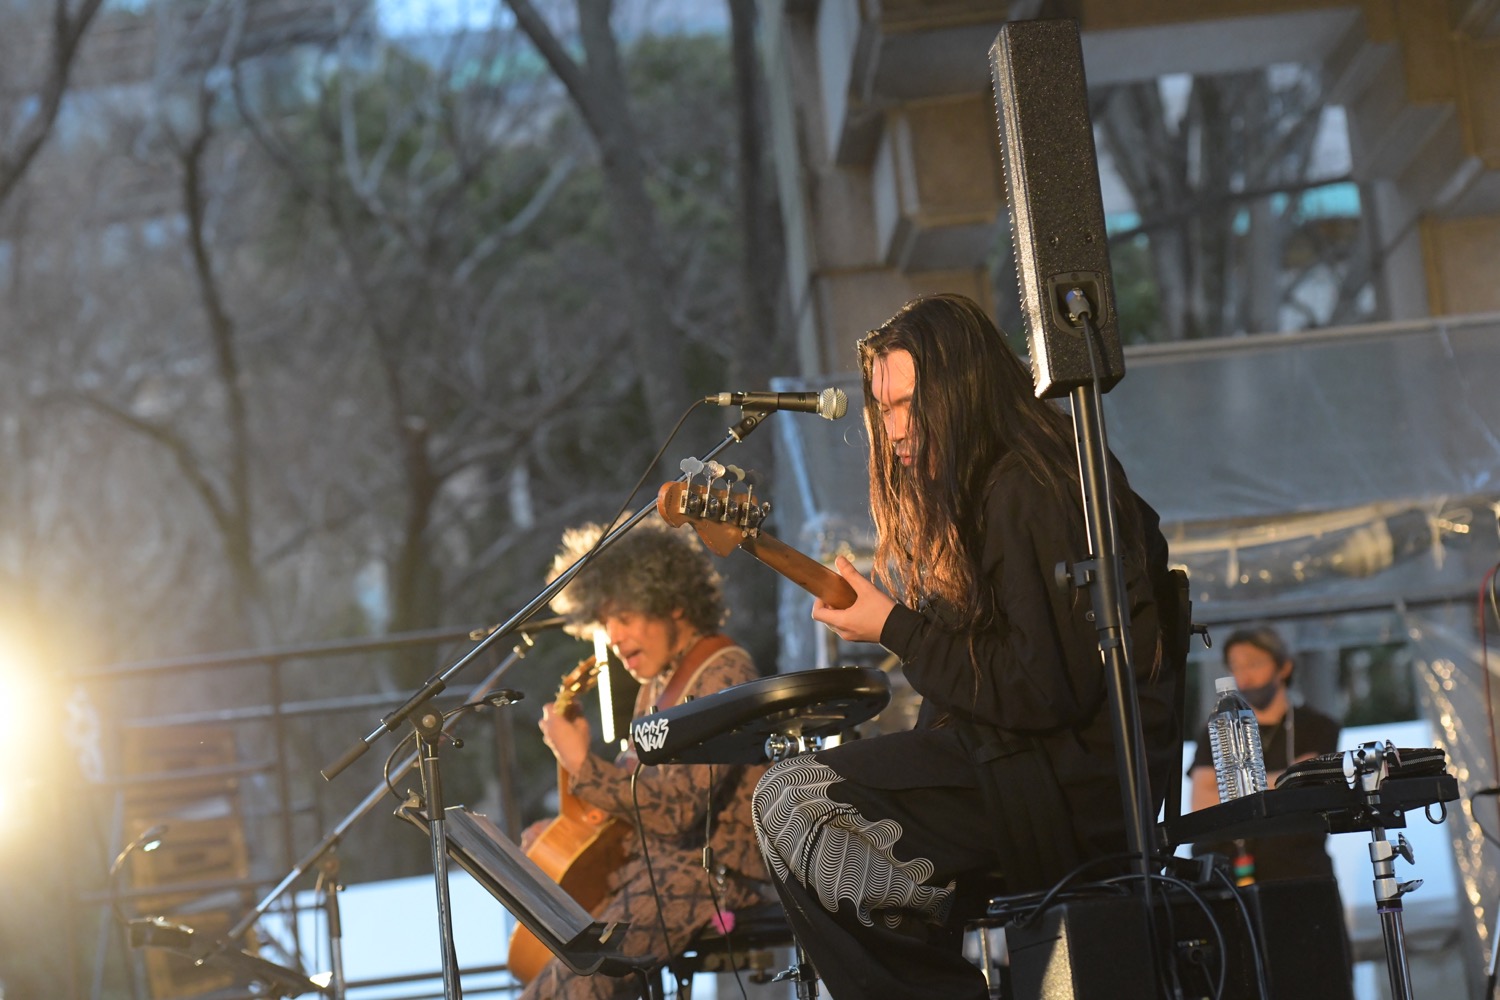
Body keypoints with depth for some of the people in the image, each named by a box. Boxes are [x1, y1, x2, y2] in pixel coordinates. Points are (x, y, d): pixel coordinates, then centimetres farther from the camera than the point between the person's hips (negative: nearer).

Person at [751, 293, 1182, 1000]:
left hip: (1077, 780, -11)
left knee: (790, 799, -18)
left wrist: (896, 630, -13)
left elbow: (1046, 694, -20)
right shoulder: (985, 487, 16)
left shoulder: (1025, 493, -15)